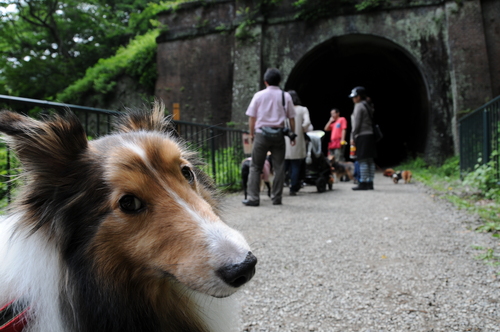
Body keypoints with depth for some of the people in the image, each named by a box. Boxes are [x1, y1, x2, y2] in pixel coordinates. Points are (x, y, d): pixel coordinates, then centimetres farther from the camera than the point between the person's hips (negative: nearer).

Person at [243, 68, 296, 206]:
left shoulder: (259, 95, 2)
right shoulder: (285, 96, 5)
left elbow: (251, 117, 2)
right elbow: (291, 118, 5)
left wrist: (251, 133, 12)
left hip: (262, 133, -1)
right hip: (278, 134, 1)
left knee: (255, 167, 3)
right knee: (278, 166, 7)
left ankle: (253, 198, 0)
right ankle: (277, 198, 9)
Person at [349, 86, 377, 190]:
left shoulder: (359, 106, -8)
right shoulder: (368, 106, 18)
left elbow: (356, 124, -13)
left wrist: (352, 137, -8)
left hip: (362, 136, -9)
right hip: (370, 135, 9)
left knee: (362, 160, -8)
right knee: (370, 160, 9)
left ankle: (363, 183, -8)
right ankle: (370, 183, 13)